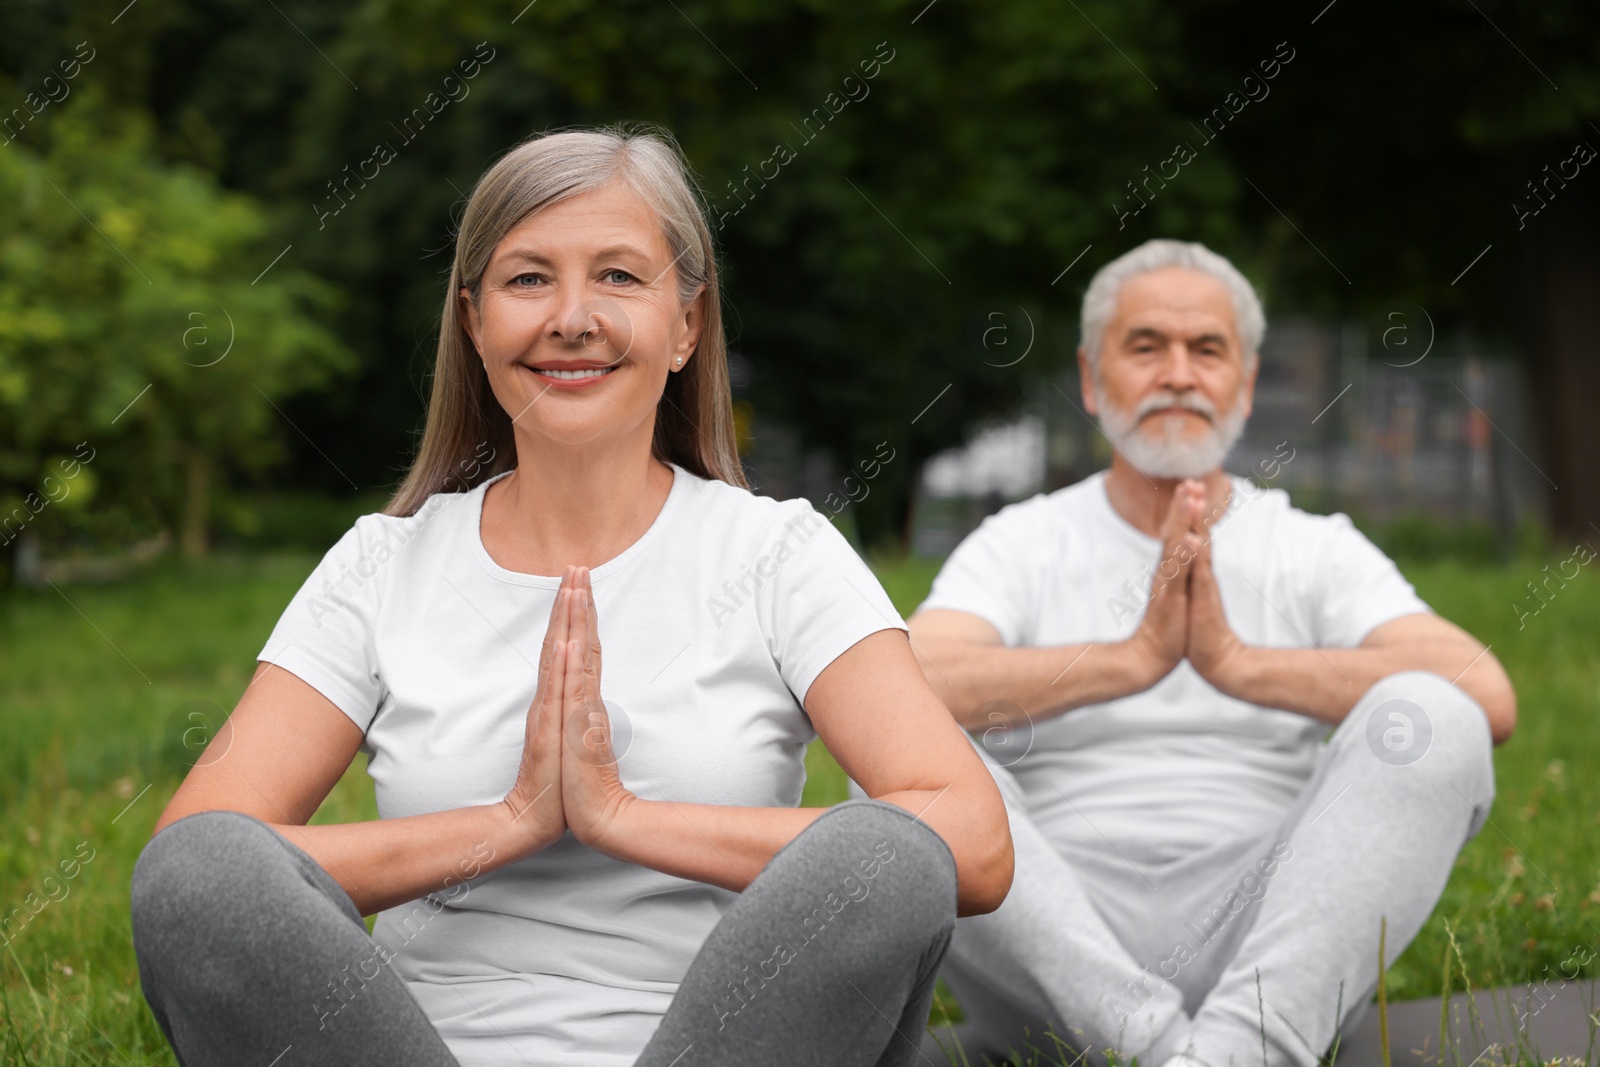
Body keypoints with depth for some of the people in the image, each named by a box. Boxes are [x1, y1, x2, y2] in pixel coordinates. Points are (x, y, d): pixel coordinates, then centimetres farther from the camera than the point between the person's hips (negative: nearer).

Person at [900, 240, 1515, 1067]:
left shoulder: (1319, 553, 14)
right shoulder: (1017, 548, 12)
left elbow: (1488, 700, -6)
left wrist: (1239, 661, -17)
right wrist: (1133, 657, -21)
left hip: (1268, 951, 1)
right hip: (1054, 952, 0)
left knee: (1428, 719, -23)